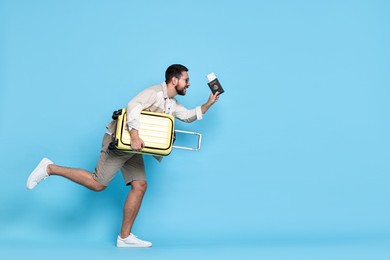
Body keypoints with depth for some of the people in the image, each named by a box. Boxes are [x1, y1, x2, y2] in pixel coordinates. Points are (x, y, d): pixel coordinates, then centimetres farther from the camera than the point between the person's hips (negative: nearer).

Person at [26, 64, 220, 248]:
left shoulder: (173, 104, 15)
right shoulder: (155, 92, -14)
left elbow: (189, 116, 26)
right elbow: (134, 106, -28)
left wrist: (209, 104, 14)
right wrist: (134, 135, -37)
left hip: (132, 145, 9)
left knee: (140, 185, 1)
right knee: (97, 184, -13)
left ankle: (124, 237, 6)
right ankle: (50, 168, -1)